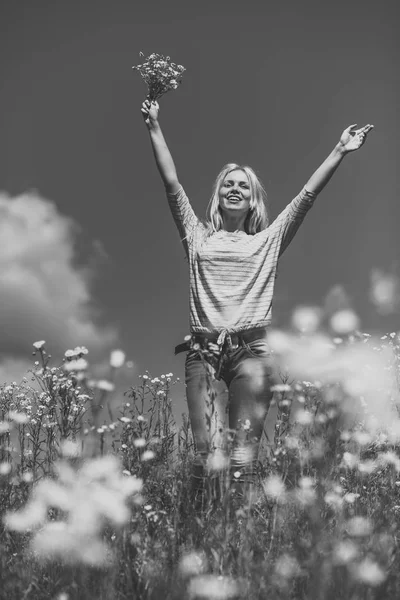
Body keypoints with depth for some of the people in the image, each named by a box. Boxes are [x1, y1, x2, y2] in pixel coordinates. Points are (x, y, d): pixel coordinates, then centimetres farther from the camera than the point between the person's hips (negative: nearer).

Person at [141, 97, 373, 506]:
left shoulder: (267, 241, 19)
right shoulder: (198, 237, 19)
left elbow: (308, 194, 15)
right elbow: (171, 183, 14)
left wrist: (340, 151, 11)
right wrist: (155, 128, 11)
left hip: (251, 352, 0)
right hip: (204, 353, 0)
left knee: (243, 461, -6)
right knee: (209, 457, -11)